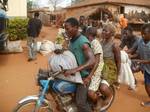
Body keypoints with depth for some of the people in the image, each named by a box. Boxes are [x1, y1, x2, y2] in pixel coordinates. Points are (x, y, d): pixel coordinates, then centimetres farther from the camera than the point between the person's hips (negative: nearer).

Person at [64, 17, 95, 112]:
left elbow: (92, 61, -33)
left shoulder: (83, 42, -22)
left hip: (83, 75, -9)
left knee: (80, 102, -16)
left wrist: (75, 69, -43)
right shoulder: (72, 40, 7)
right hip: (73, 74, 9)